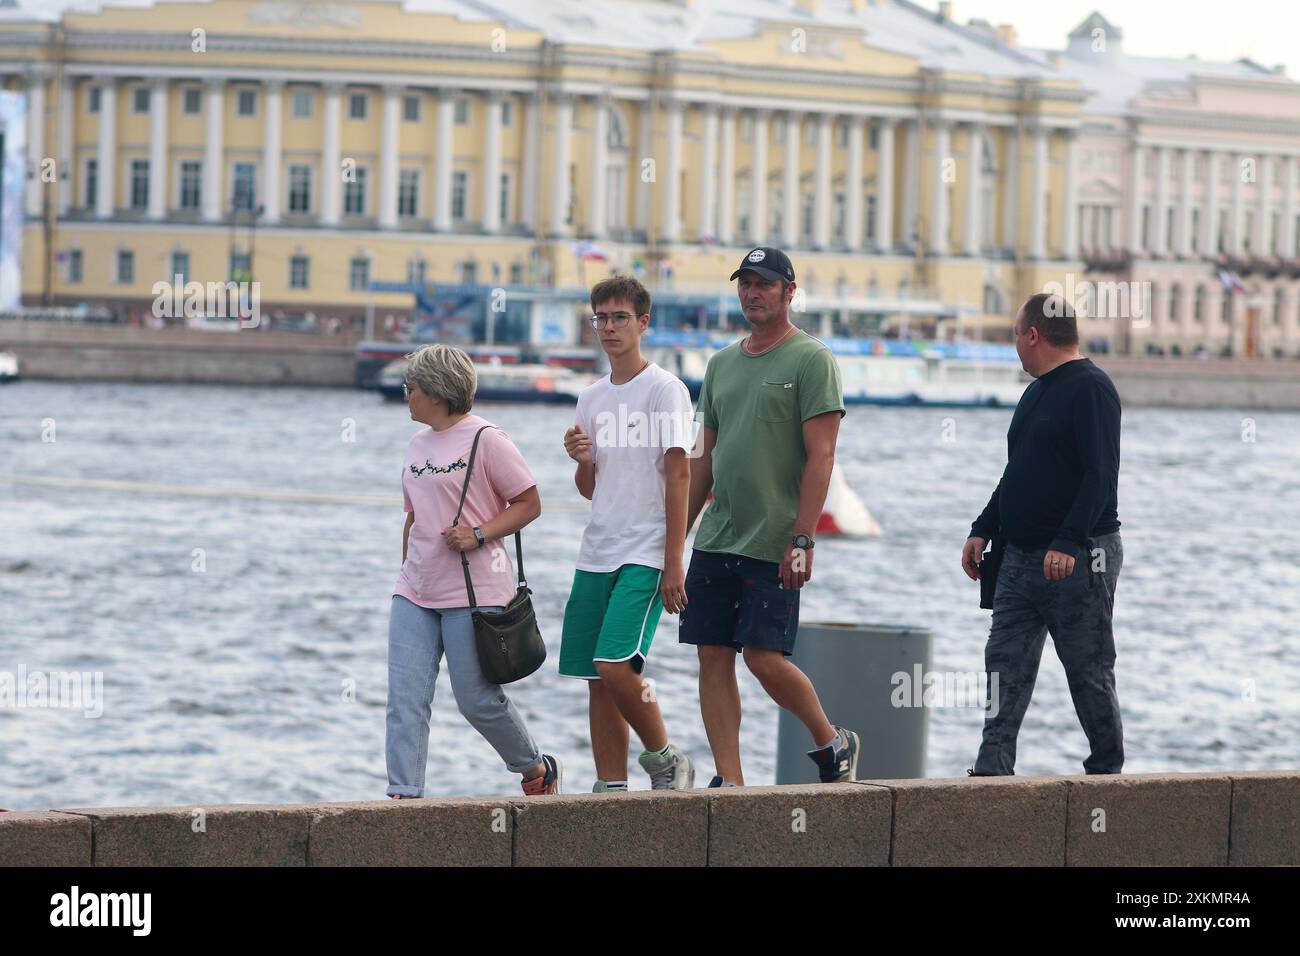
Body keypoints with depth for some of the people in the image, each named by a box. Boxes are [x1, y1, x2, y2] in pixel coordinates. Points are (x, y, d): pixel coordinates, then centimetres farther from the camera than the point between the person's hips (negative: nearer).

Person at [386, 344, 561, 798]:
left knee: (478, 700, -1)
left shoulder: (485, 439, -8)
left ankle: (537, 769, 22)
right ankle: (404, 793, -6)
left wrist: (479, 534, -19)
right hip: (416, 595, 7)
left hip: (472, 592, -7)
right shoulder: (419, 444, 14)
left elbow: (529, 504, -7)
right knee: (406, 697, -5)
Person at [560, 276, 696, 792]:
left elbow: (678, 475, -10)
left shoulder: (664, 390, -6)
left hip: (645, 556, -7)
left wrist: (673, 565, -15)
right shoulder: (591, 397, 14)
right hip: (596, 555, 7)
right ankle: (610, 789, 8)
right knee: (597, 679, 3)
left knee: (615, 666, -19)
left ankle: (664, 758, 0)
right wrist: (581, 459, -4)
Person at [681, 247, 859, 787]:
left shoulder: (811, 360, -5)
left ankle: (833, 743, 14)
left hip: (773, 546, -7)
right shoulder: (722, 364, 16)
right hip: (715, 541, 7)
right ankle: (730, 782, 4)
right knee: (713, 657, 1)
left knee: (764, 658, -10)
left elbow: (820, 457, -12)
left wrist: (801, 540, -19)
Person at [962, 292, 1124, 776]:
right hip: (1020, 556, 9)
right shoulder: (1036, 393, 18)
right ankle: (993, 768, -4)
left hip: (1078, 561, -9)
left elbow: (1101, 476, -20)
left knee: (1089, 671, -1)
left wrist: (1068, 543, -27)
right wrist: (983, 529, 17)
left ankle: (1106, 769, 9)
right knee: (1005, 664, 0)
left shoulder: (1091, 388, -11)